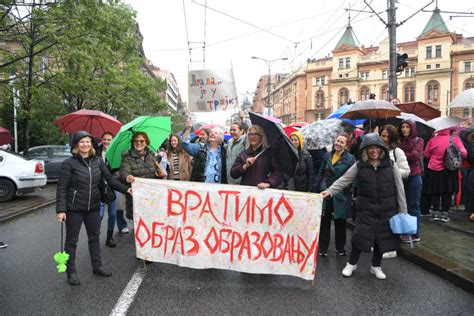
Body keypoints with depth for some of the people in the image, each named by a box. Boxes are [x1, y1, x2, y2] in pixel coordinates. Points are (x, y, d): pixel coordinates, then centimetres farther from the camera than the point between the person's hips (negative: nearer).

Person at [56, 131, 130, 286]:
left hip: (93, 207, 5)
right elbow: (62, 188, -12)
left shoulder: (98, 161, 2)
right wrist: (61, 209, -19)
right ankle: (71, 272, 23)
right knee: (71, 240, 8)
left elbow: (110, 179, 2)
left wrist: (126, 189, -10)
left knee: (94, 237, 16)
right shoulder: (69, 163, -11)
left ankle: (97, 267, 30)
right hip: (74, 208, -4)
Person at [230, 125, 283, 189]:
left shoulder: (269, 152, 5)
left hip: (262, 190, -2)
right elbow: (233, 174, 9)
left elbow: (278, 172, -4)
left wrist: (268, 183, -19)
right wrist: (245, 166, -6)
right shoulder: (243, 154, 15)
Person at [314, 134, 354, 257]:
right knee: (324, 221, 6)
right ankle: (322, 248, 17)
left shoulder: (350, 159, -6)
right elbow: (321, 173, 11)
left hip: (340, 195, -2)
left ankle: (340, 248, 28)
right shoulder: (328, 155, 6)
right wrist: (316, 188, 8)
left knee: (340, 222, 12)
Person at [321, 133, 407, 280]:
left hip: (387, 210, 1)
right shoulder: (359, 165, -3)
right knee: (360, 236, 0)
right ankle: (351, 263, 24)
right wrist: (330, 191, -23)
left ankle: (376, 266, 32)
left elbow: (399, 188, 0)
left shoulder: (390, 165, -2)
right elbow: (344, 180, -8)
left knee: (383, 237, 9)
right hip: (366, 209, -1)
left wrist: (403, 211, 0)